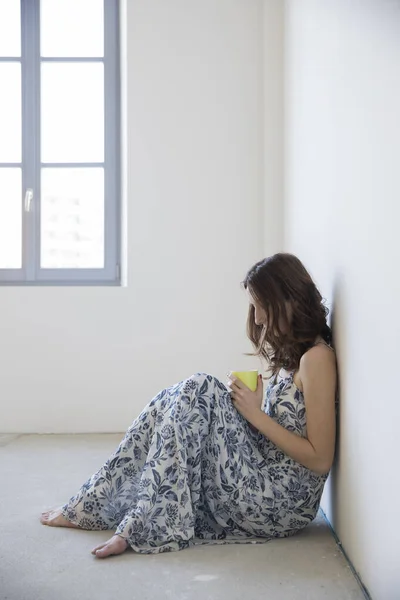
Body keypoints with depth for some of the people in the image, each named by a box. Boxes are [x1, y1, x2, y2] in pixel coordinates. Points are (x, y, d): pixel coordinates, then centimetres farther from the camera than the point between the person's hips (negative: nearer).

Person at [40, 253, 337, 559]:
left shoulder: (317, 356, -13)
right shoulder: (290, 352, 15)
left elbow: (320, 459, -16)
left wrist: (256, 414, -14)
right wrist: (242, 406, -2)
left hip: (281, 504, -9)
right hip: (265, 484, 9)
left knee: (199, 390, -19)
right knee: (173, 402, 0)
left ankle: (140, 526, -17)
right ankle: (92, 505, 0)